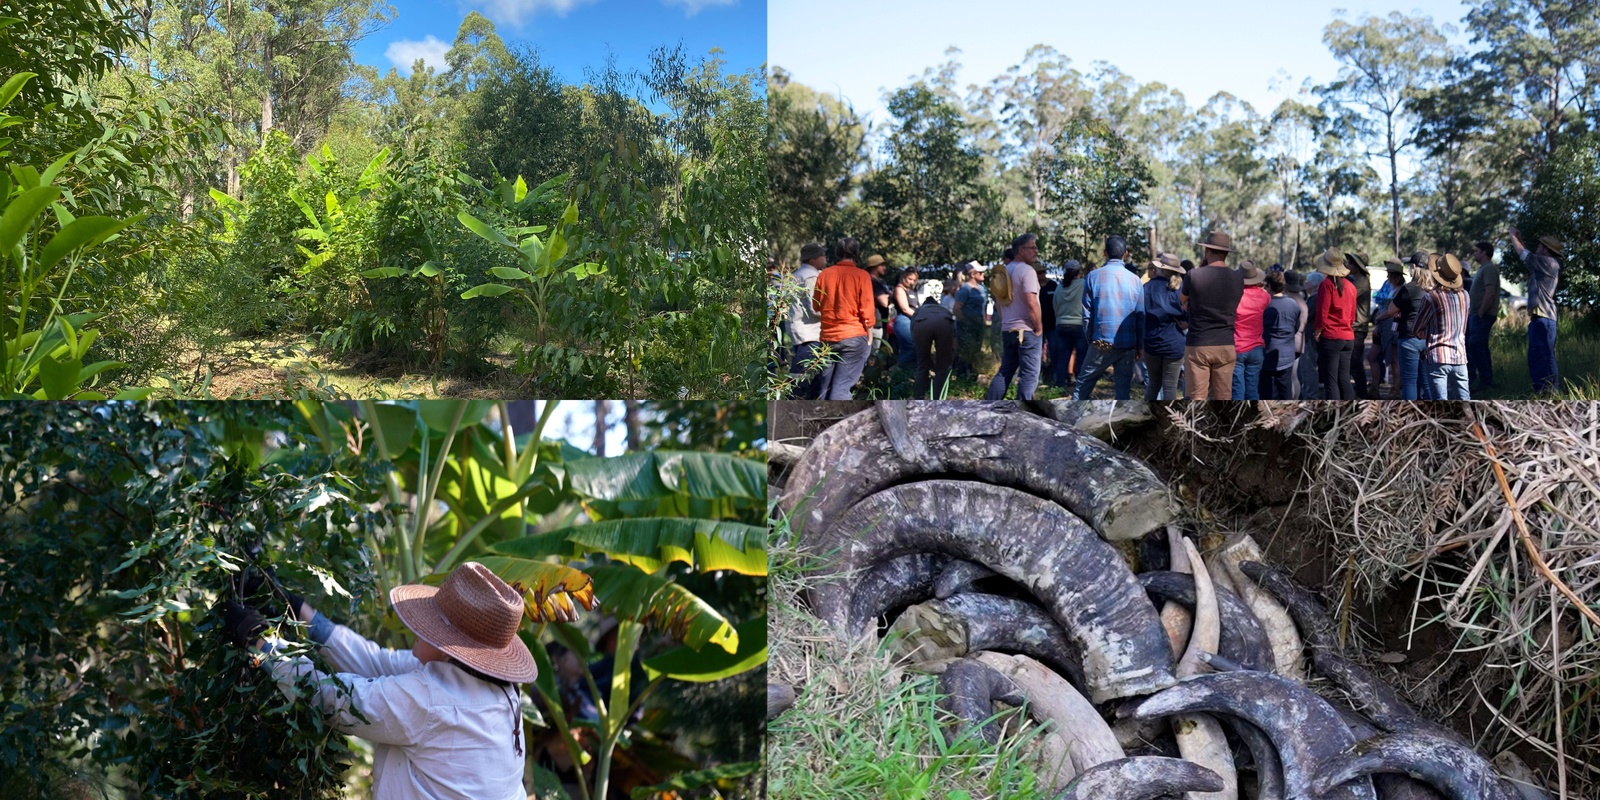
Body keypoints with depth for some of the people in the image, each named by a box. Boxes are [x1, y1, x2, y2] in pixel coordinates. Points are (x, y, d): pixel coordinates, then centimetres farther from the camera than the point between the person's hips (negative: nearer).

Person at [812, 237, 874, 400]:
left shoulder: (824, 274, 3)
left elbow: (817, 305, 14)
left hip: (828, 337, 4)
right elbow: (867, 310, -7)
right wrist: (870, 337, 3)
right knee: (842, 386, -6)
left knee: (826, 385, 12)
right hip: (854, 337, -4)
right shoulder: (861, 275, -7)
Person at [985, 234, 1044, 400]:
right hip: (1026, 330, -8)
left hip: (1007, 329, 8)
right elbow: (1031, 303, -20)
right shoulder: (1027, 271, -13)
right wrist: (1039, 328, -11)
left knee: (1005, 371, 14)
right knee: (1030, 374, -3)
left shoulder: (1006, 270, 14)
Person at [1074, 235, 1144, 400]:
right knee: (1124, 389, 8)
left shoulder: (1093, 276, -3)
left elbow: (1087, 312, -2)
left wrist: (1090, 338, 8)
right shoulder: (1134, 280, 1)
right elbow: (1141, 315, 3)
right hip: (1128, 345, 2)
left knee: (1084, 384, 8)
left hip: (1102, 342, -2)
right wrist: (1139, 345, 11)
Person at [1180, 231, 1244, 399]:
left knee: (1196, 399, 0)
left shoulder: (1194, 275, -8)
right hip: (1226, 346, 3)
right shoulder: (1238, 279, 2)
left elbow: (1183, 302, 10)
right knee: (1223, 398, 9)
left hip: (1197, 345, -3)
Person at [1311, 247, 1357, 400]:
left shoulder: (1327, 285, -11)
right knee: (1344, 380, 12)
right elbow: (1352, 315, 14)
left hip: (1330, 337, -6)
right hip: (1348, 337, 7)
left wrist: (1317, 333, 0)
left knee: (1330, 381, -3)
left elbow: (1322, 314, -12)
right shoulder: (1350, 286, 8)